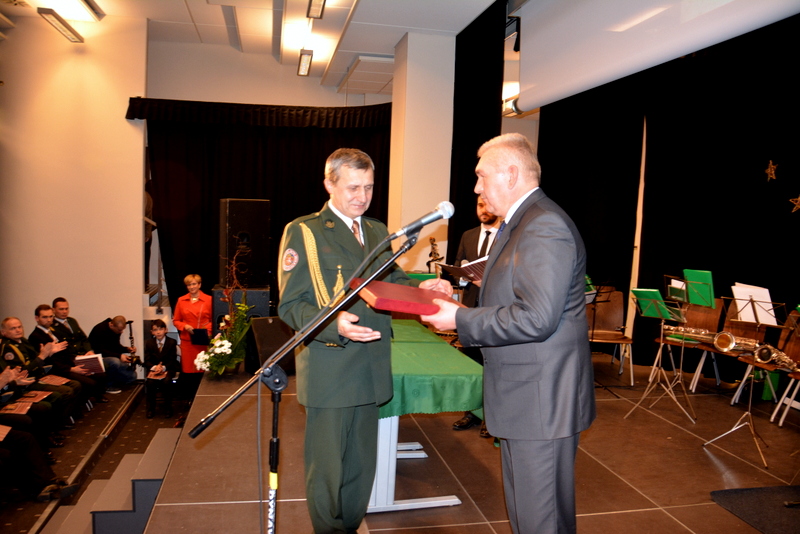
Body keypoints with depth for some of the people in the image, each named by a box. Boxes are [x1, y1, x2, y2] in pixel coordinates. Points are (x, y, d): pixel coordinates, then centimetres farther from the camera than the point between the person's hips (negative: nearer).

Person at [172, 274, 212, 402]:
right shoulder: (181, 300, 8)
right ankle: (188, 399, 14)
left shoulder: (208, 300, 2)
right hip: (187, 340, 2)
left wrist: (208, 329, -12)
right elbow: (175, 320, 13)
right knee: (187, 370, 2)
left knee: (202, 370, 0)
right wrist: (184, 326, -6)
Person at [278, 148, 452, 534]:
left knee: (361, 466, 20)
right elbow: (290, 305, -12)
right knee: (327, 469, 7)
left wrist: (420, 287, -2)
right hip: (329, 370, -6)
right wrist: (334, 324, -29)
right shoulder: (303, 231, -7)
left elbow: (390, 282, 20)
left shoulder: (377, 231, 13)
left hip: (370, 368, 6)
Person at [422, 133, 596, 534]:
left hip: (540, 400, -10)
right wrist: (458, 302, 9)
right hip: (524, 396, 11)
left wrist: (461, 320, -19)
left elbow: (536, 319, -28)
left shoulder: (544, 226, -20)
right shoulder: (520, 223, 14)